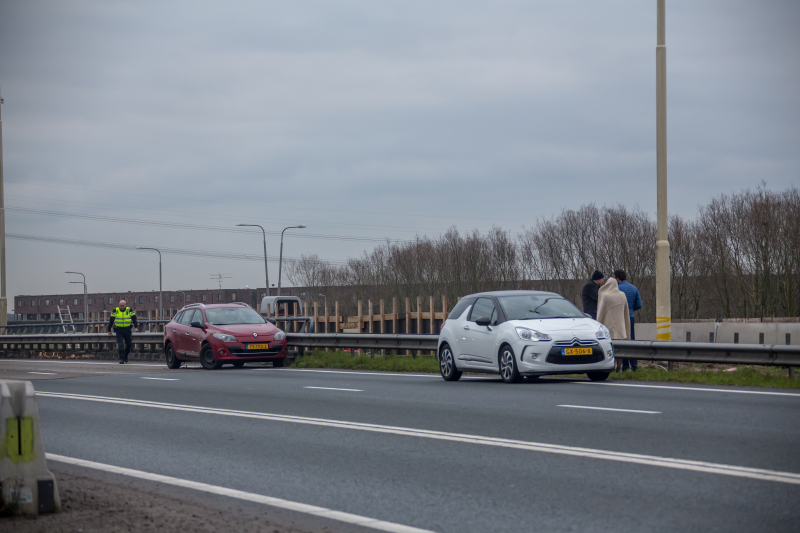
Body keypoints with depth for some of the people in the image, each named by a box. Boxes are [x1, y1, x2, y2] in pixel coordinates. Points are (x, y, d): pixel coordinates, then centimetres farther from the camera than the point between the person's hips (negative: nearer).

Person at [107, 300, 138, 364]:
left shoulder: (129, 310, -2)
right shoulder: (115, 311, -1)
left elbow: (134, 319, -2)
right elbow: (111, 321, 5)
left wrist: (136, 327, -16)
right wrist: (109, 330, 6)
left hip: (127, 330, 1)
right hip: (119, 330, -1)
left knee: (129, 344, 8)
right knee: (120, 345, -11)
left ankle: (125, 357, 30)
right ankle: (122, 359, -9)